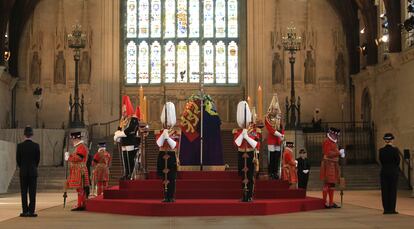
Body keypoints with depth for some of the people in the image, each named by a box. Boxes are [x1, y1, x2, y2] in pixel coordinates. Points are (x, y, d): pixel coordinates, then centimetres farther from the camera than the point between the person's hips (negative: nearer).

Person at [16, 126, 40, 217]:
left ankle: (25, 211, 3)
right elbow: (38, 159, 1)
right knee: (32, 192, 2)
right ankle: (31, 211, 0)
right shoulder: (36, 146, -6)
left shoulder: (20, 146, -5)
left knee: (24, 192, 5)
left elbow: (18, 159, 1)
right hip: (33, 172, 0)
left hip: (23, 172, 0)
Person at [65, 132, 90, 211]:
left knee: (80, 188, -9)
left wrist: (68, 158, -12)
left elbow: (78, 158, -22)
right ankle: (82, 205, 13)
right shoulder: (79, 147, 20)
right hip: (78, 171, 10)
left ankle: (80, 205, -9)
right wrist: (69, 155, 10)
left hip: (80, 171, -10)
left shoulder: (81, 147, -13)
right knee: (80, 189, 10)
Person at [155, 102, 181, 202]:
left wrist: (167, 137, -18)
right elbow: (159, 144, -9)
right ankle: (166, 196, 11)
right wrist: (163, 134, -15)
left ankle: (171, 197, 1)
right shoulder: (159, 132, 6)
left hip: (172, 157, -2)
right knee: (164, 177, 5)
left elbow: (174, 146, -11)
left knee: (171, 178, -3)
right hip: (162, 157, 2)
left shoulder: (176, 132, 1)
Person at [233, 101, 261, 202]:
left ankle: (250, 196, 4)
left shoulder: (255, 131, -2)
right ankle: (244, 195, 11)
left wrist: (247, 136, -17)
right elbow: (237, 143, -16)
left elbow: (257, 145, -12)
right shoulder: (237, 131, 0)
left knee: (250, 176, -2)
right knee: (242, 176, 4)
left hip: (251, 156, -1)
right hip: (241, 156, 1)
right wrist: (244, 132, -17)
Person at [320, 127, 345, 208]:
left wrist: (340, 153, 3)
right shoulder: (327, 142, -11)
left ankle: (331, 203, 12)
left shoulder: (334, 142, 19)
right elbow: (328, 154, -19)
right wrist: (339, 153, -17)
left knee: (332, 184, 9)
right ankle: (325, 202, -6)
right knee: (327, 183, -8)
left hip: (334, 165, 9)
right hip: (328, 164, -9)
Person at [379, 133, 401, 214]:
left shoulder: (381, 150, -2)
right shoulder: (395, 150, -10)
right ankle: (392, 209, 1)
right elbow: (398, 161, -4)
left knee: (384, 190, 6)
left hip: (384, 172, 2)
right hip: (393, 171, -2)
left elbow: (381, 161, 5)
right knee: (393, 190, 2)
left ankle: (386, 209, 6)